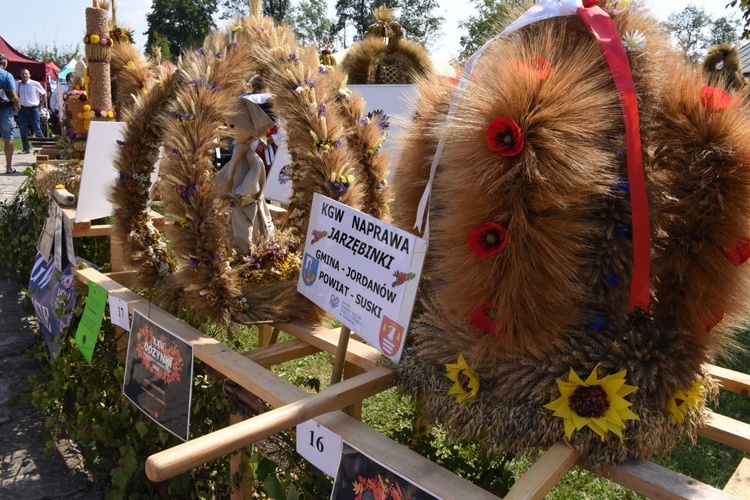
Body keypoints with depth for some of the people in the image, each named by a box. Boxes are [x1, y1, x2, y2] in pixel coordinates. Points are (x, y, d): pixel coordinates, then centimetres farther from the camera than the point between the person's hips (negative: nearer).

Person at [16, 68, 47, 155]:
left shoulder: (35, 84, -5)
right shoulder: (18, 84, 4)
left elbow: (44, 93, 4)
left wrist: (41, 105, 3)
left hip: (33, 109, -3)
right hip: (22, 109, 3)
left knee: (36, 129, 0)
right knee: (23, 130, 1)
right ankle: (26, 148, 7)